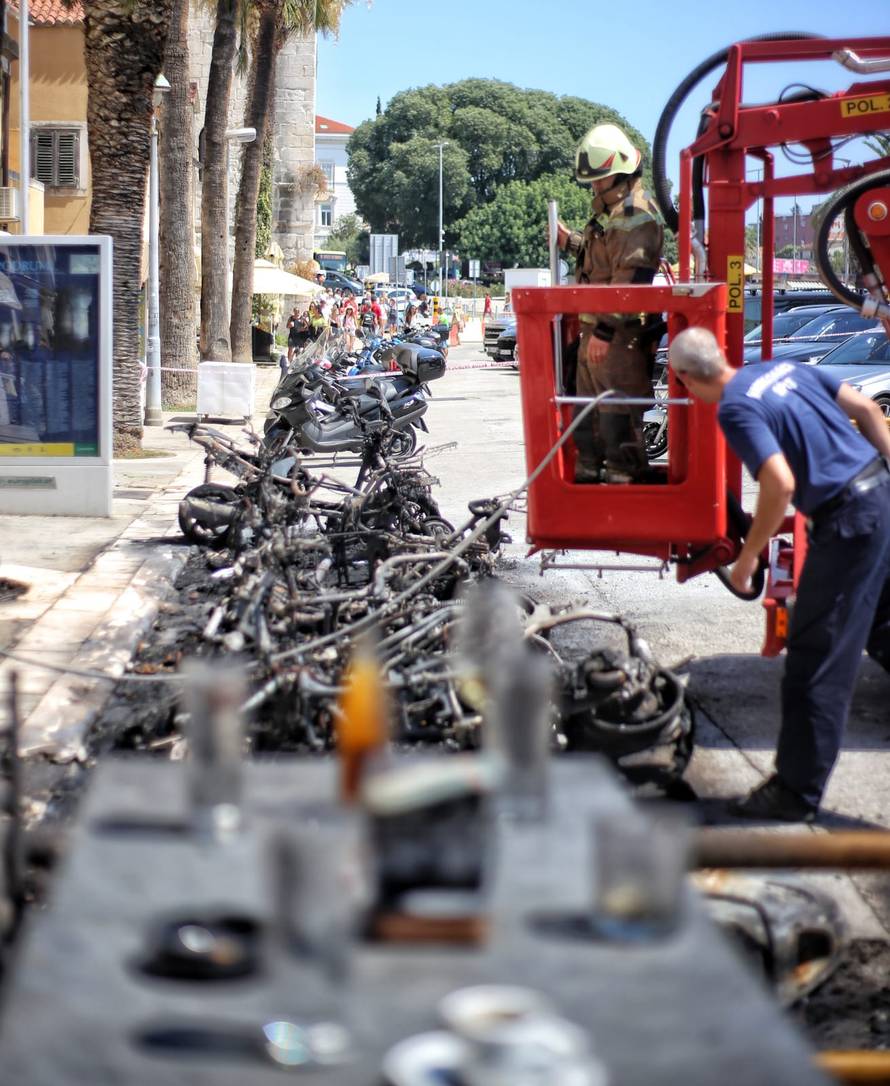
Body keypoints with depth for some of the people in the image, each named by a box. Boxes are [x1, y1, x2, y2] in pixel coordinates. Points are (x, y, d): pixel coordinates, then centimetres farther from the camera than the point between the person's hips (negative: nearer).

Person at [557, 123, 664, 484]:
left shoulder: (636, 217, -16)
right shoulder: (608, 211, 18)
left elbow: (628, 281, -23)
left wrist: (605, 329, -27)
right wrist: (570, 241, 15)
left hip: (621, 334, -11)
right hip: (595, 327, 11)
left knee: (617, 414, -7)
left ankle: (624, 477, -1)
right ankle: (588, 471, 28)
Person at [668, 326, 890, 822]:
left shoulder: (736, 409, -13)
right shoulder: (785, 369, 12)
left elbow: (781, 484, -23)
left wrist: (749, 556, -11)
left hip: (849, 519, -9)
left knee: (817, 660, -1)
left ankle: (796, 791, 7)